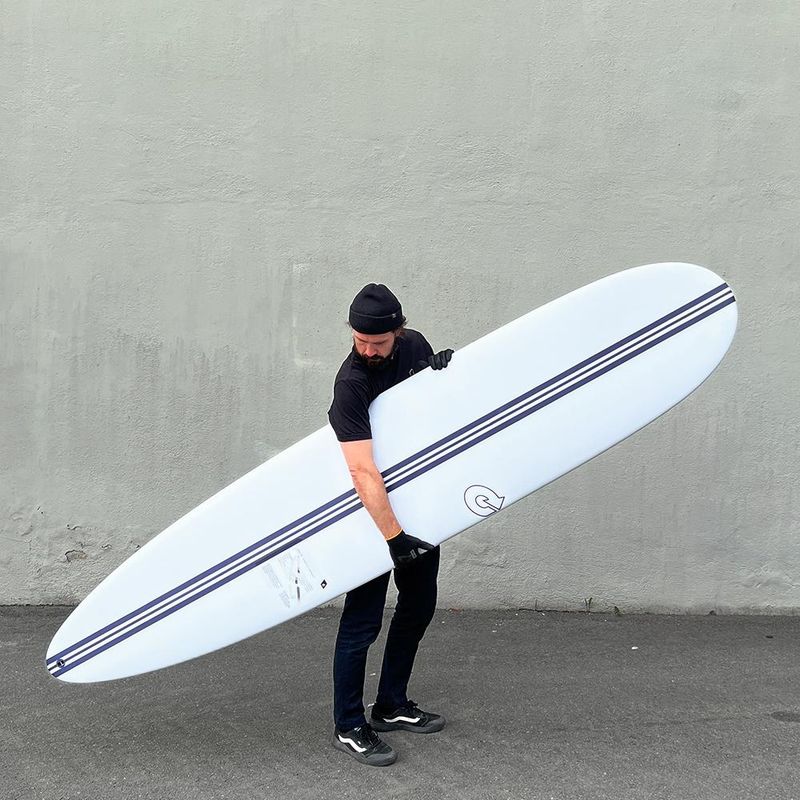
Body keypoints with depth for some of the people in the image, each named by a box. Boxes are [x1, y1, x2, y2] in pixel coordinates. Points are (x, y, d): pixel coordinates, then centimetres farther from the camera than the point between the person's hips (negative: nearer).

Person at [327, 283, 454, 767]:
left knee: (420, 603, 14)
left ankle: (392, 705, 29)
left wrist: (446, 370, -8)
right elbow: (363, 471, -32)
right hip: (374, 510, -7)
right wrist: (393, 536, -37)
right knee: (364, 618, -4)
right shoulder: (352, 383, -25)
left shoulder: (415, 346, -5)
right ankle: (349, 728, 9)